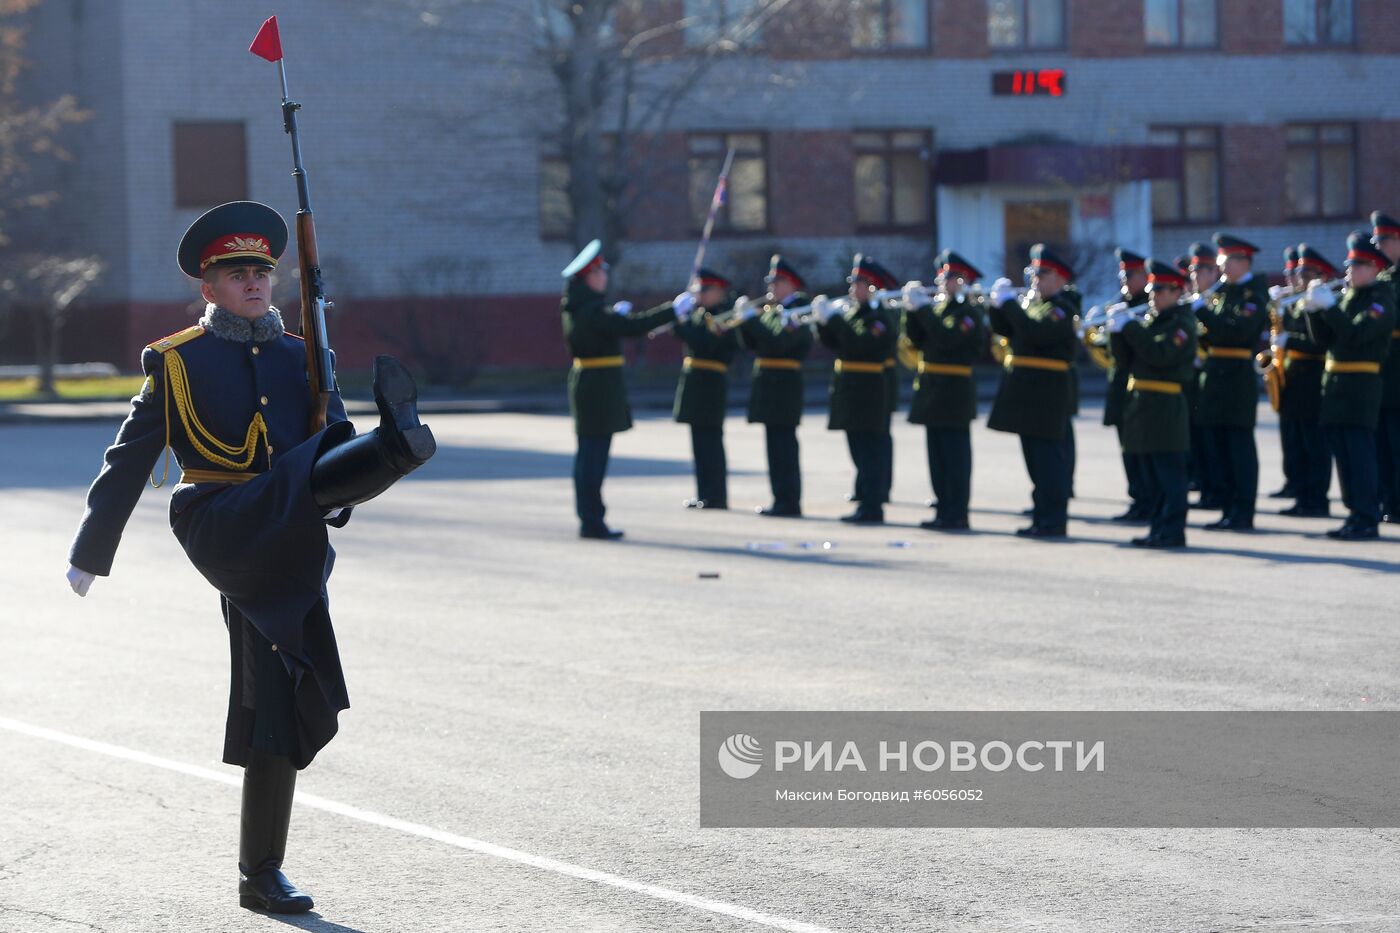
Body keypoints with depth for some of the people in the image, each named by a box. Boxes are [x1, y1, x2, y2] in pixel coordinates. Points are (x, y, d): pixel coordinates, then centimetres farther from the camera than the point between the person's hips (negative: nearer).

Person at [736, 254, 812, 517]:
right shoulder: (772, 310, 17)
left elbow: (778, 343, -24)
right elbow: (751, 343, 17)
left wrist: (753, 319, -20)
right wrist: (746, 320, 1)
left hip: (783, 385, -9)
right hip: (769, 387, 9)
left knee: (783, 445, -8)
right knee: (776, 444, 11)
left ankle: (789, 502, -7)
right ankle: (782, 499, 15)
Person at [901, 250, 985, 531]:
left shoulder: (970, 311, -9)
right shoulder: (938, 307, 15)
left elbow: (946, 339, -24)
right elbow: (916, 339, 10)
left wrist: (922, 307, -21)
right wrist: (912, 309, -3)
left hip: (955, 392, -8)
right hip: (933, 391, 8)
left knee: (955, 454, -6)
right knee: (937, 455, 10)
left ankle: (956, 515, -4)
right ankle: (944, 510, 16)